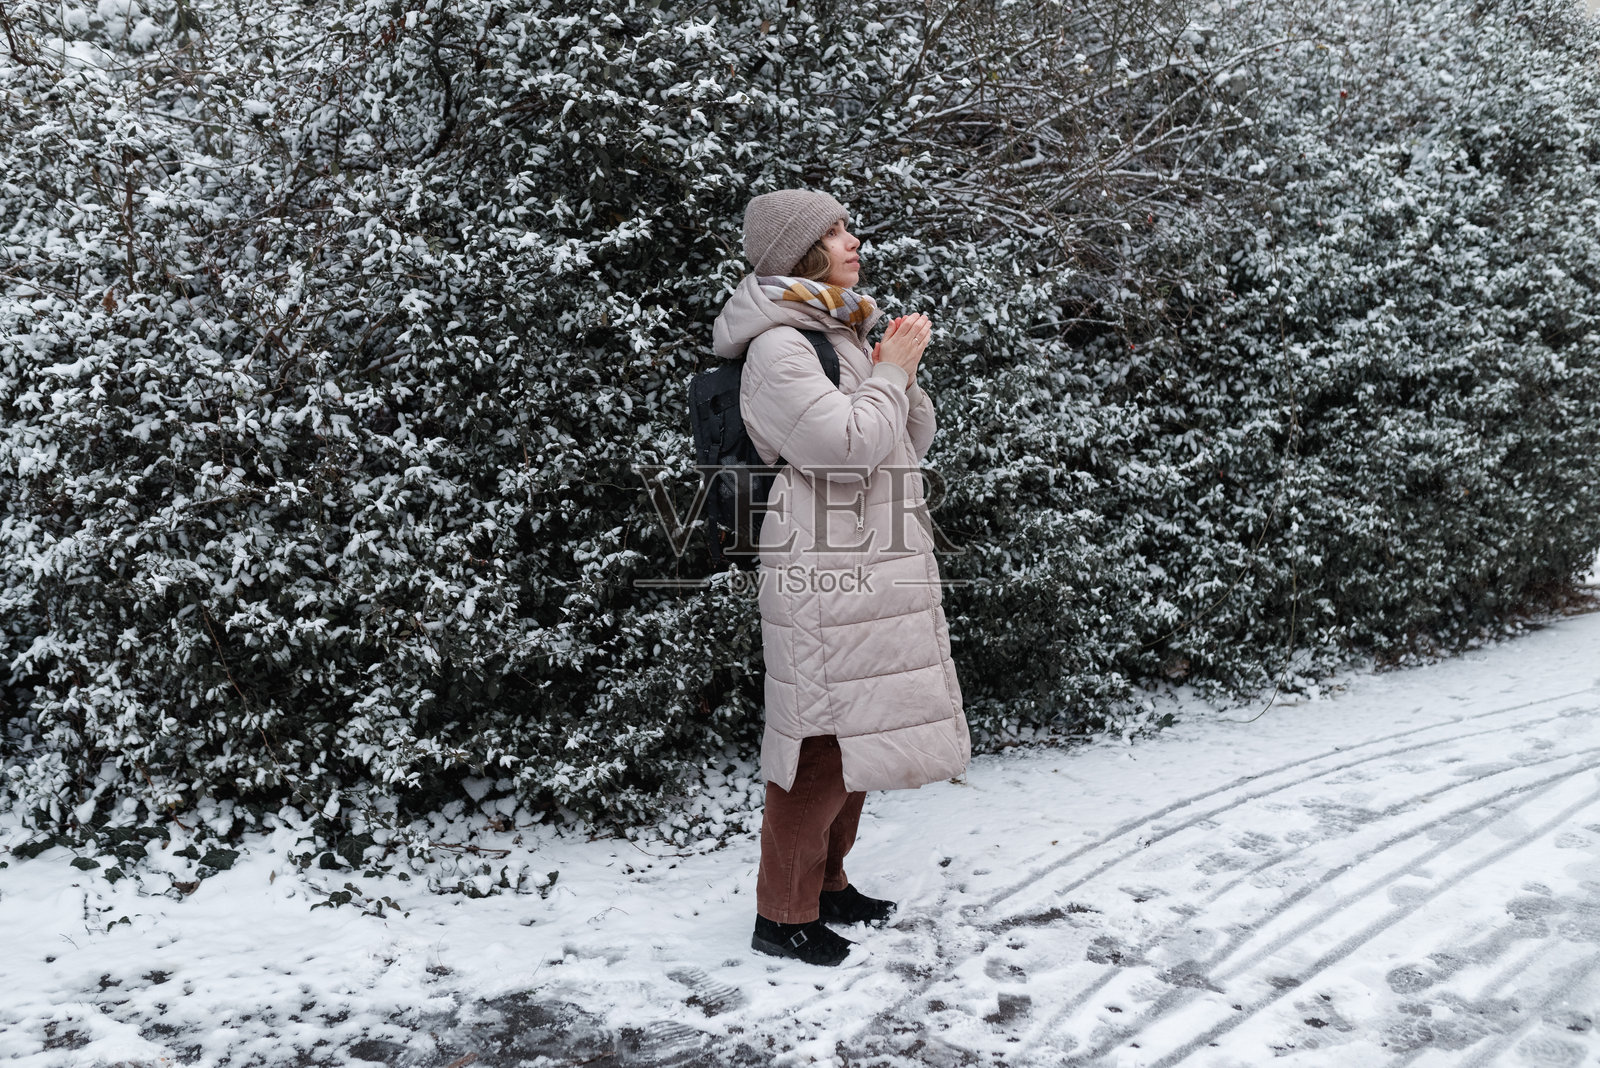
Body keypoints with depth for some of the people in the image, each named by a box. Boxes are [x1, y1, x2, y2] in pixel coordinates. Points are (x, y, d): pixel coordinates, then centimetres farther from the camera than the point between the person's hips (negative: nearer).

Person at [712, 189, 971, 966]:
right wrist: (891, 371, -11)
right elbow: (849, 446, -23)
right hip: (823, 578, -10)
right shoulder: (778, 348, -13)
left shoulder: (843, 335, 16)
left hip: (875, 571, 10)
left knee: (860, 729, 16)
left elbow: (914, 442, 19)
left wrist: (903, 374, 2)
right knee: (824, 740, -5)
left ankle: (827, 882, 31)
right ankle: (782, 913, 8)